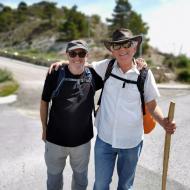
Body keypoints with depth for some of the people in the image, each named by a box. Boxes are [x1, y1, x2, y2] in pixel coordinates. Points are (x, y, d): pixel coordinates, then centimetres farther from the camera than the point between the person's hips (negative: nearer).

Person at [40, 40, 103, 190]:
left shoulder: (93, 75, -9)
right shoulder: (55, 75, -13)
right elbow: (44, 102, -1)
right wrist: (44, 127, 5)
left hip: (83, 140, 1)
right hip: (55, 139, -1)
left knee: (81, 177, 24)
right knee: (54, 176, 22)